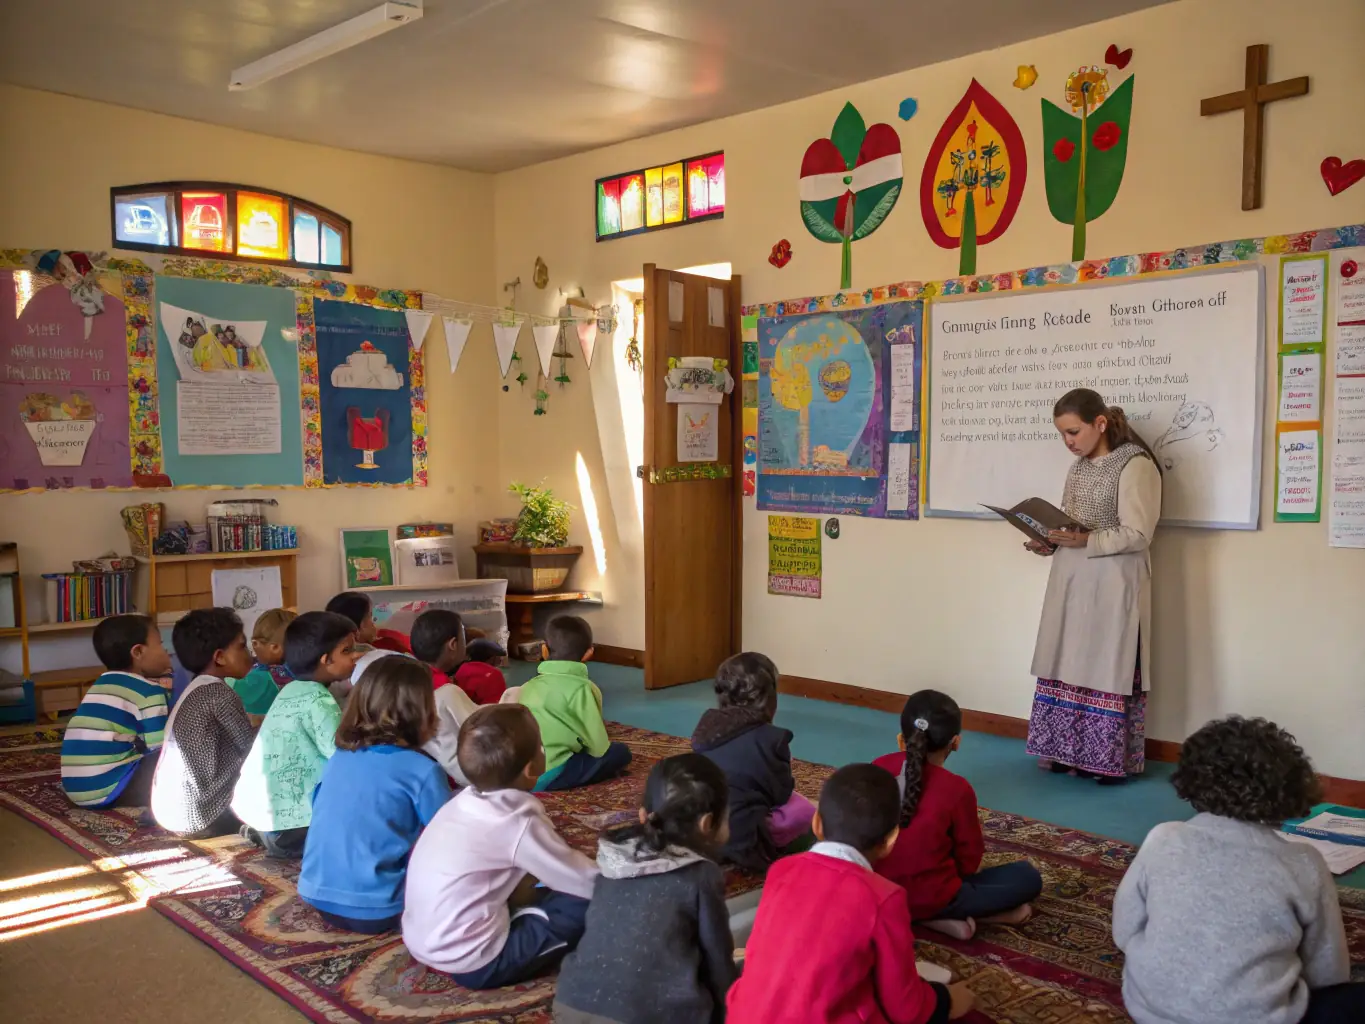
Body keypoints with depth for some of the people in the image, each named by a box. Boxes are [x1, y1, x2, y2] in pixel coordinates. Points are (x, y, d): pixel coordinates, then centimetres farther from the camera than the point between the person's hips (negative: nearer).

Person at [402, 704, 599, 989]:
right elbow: (588, 882, -12)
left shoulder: (465, 803, 1)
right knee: (588, 903, -9)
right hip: (472, 965, -8)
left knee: (544, 889, 25)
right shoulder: (519, 824, -21)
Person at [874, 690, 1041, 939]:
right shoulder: (957, 789, -18)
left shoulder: (878, 767, -6)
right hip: (931, 898, -4)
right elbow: (969, 862, -7)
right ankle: (942, 916, -3)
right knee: (1028, 876, 8)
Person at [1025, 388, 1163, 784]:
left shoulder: (1135, 465, -12)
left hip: (1112, 586, -8)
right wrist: (1051, 543, 0)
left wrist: (1085, 540, -25)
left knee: (1107, 669, -1)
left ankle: (1110, 759, 10)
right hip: (1070, 582, 8)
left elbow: (1138, 535, -17)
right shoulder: (1079, 466, 13)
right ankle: (1070, 750, 20)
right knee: (1067, 666, 10)